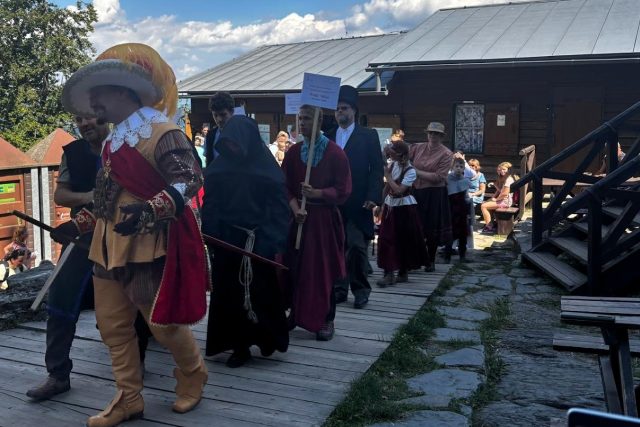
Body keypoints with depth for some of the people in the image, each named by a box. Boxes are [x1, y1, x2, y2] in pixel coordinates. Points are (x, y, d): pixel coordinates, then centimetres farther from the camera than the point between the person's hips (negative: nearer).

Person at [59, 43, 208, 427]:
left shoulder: (161, 132, -12)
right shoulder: (113, 141, 17)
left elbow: (190, 179, -22)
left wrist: (149, 211, -34)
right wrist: (78, 224, 16)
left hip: (149, 247, -9)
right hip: (110, 247, 9)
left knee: (162, 321, 2)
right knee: (112, 325, 10)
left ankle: (193, 375, 30)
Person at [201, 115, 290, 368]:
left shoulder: (268, 170, -7)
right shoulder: (219, 167, 3)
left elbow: (279, 209, -10)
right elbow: (210, 204, 3)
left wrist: (275, 244, -18)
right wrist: (208, 235, -10)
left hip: (257, 242, -3)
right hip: (226, 241, 3)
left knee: (260, 292, 5)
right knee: (229, 293, 5)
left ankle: (268, 338, 28)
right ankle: (239, 345, 17)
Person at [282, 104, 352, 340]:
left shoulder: (335, 153, -6)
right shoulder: (293, 152, 6)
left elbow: (343, 190, -7)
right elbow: (286, 186, 5)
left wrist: (316, 193, -20)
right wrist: (296, 208, -11)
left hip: (325, 218, -3)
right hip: (299, 217, 3)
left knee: (323, 269, 2)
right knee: (295, 267, 4)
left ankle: (326, 320, 13)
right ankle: (296, 314, 20)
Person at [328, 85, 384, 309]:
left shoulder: (368, 136, 4)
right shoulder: (328, 137, 14)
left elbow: (377, 168, -2)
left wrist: (373, 197, -12)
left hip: (358, 204, -3)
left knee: (357, 246, -5)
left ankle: (360, 290, 9)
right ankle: (340, 288, 17)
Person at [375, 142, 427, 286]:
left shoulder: (410, 171, -16)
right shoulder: (393, 165, 3)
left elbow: (399, 190, -26)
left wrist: (388, 176, -17)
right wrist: (380, 205, 10)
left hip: (404, 208, -6)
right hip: (390, 205, 6)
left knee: (404, 240, 3)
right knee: (386, 239, 2)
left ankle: (403, 272, 16)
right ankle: (389, 273, 6)